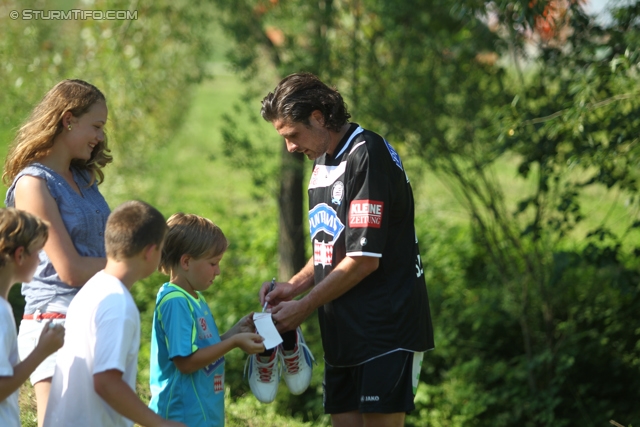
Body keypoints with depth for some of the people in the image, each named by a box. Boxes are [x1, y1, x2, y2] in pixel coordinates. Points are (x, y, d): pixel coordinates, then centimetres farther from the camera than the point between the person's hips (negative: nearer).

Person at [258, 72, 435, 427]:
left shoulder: (368, 156, -14)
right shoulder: (323, 163, 16)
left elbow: (365, 259, -18)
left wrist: (303, 308, -12)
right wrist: (293, 286, 5)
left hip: (385, 328, -9)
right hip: (343, 332, 9)